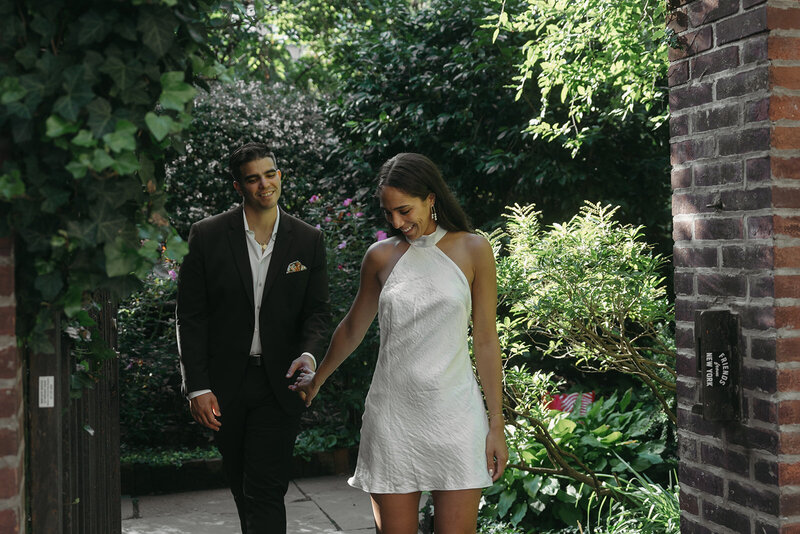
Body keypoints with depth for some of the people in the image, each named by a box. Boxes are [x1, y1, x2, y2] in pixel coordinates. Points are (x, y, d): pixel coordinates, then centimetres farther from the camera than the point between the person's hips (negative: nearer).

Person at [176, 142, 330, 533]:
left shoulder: (308, 240, 0)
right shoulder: (207, 236, -4)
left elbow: (317, 310, 5)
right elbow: (191, 316, -3)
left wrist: (308, 354, -17)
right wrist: (197, 386, -9)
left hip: (280, 383, -1)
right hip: (224, 383, 1)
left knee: (266, 490, -5)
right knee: (240, 483, 16)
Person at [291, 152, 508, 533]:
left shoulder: (472, 250, 1)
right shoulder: (381, 256, 5)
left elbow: (486, 340, 1)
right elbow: (352, 329, 20)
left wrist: (496, 423, -1)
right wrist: (316, 380, 32)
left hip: (455, 413, -1)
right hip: (392, 415, 2)